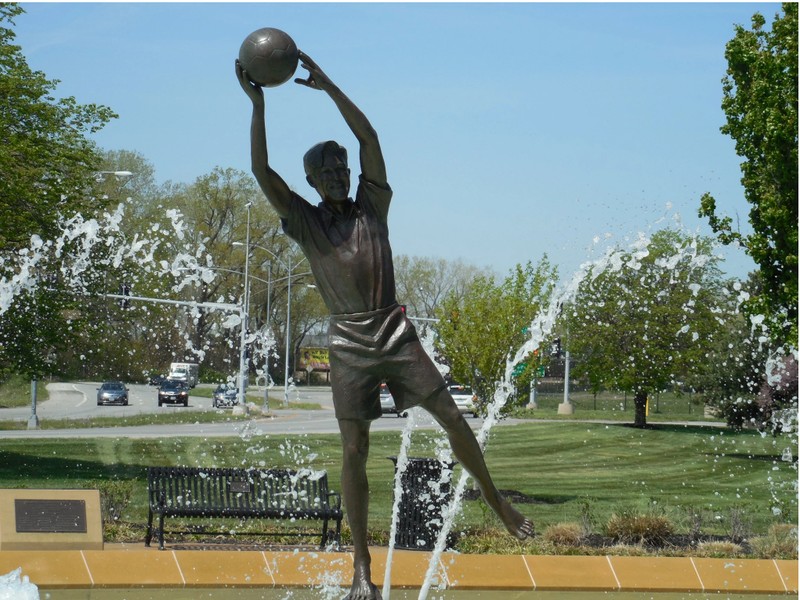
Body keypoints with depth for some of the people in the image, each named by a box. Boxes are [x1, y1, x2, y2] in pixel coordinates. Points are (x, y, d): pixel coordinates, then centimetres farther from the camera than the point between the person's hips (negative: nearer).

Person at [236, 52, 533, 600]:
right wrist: (257, 104, -17)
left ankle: (497, 502, 22)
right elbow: (262, 170, -11)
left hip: (396, 335, 2)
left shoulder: (372, 206, 7)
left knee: (453, 419, 1)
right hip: (350, 345, -2)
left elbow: (370, 138, -3)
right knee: (354, 451, -4)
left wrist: (328, 87, -8)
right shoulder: (305, 222, 1)